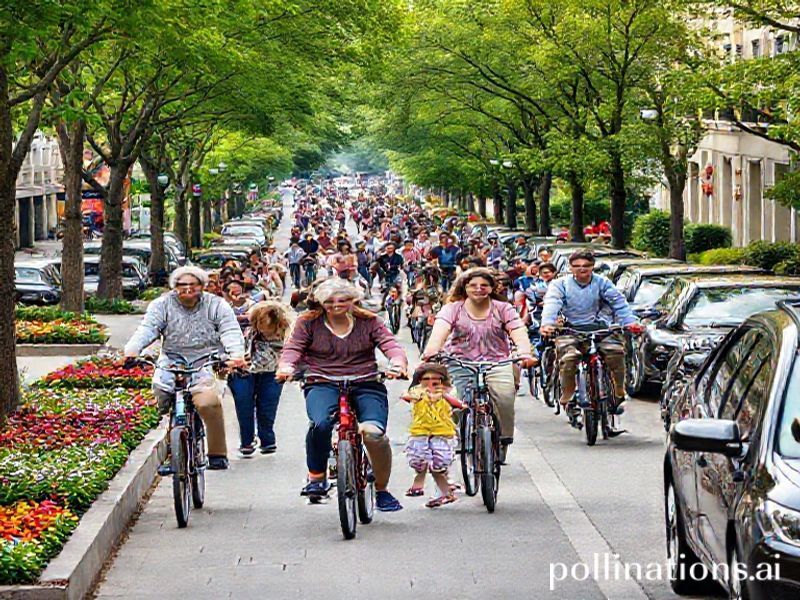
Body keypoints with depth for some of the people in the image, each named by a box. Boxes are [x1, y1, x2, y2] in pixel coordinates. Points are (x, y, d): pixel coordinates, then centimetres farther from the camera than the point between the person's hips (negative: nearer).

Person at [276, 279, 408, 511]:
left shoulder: (369, 322, 10)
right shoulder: (308, 323, 10)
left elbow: (390, 344, -1)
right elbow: (293, 348, 2)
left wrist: (399, 364, -24)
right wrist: (286, 367, -23)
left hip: (366, 385, 1)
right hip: (322, 385, 0)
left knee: (374, 432, -26)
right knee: (320, 423, -35)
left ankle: (382, 491, -2)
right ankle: (316, 478, -11)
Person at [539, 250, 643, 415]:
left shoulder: (602, 283, 9)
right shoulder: (560, 284, 6)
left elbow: (618, 302, -2)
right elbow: (551, 304, -11)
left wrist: (629, 321, -20)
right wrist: (547, 324, -32)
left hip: (598, 327, 1)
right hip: (570, 329, -1)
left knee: (615, 350, -25)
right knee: (568, 357, -30)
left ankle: (619, 394, -8)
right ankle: (567, 398, -12)